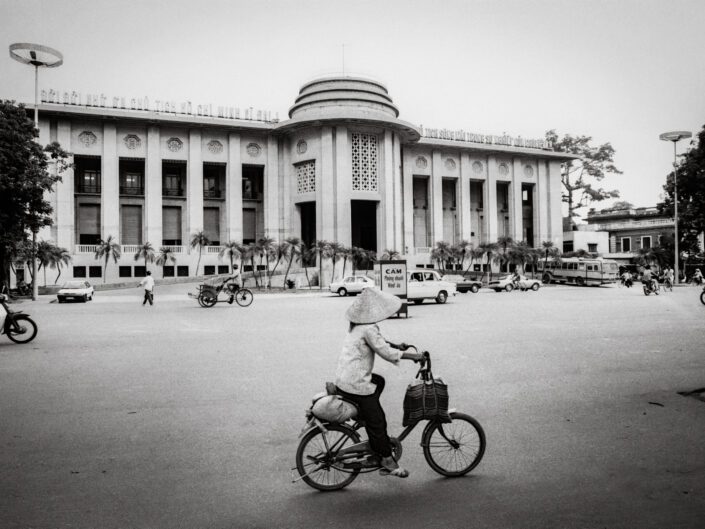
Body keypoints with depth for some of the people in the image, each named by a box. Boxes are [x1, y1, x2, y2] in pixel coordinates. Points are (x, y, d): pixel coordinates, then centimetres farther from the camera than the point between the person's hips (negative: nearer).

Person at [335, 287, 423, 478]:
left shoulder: (357, 326, 11)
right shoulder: (369, 329, -19)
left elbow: (379, 343, 24)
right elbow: (386, 352, -19)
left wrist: (396, 346, 13)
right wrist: (413, 355, -11)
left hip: (344, 377, 9)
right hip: (356, 384, -9)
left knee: (379, 381, 30)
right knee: (376, 421, 2)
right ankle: (387, 459, 15)